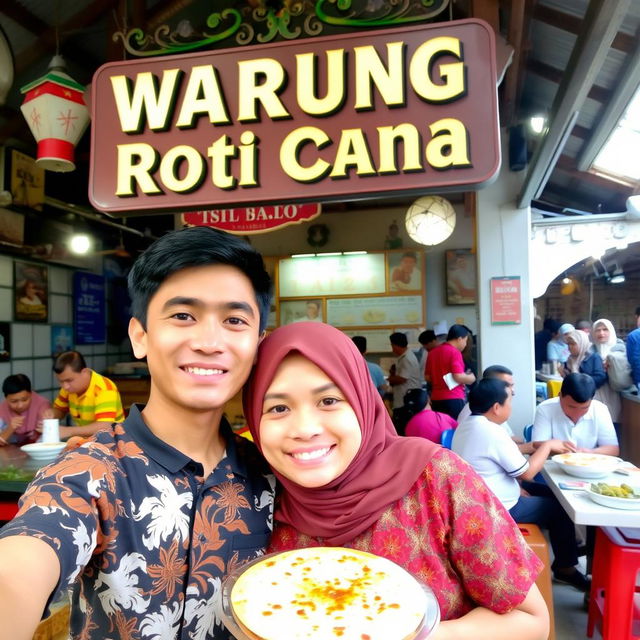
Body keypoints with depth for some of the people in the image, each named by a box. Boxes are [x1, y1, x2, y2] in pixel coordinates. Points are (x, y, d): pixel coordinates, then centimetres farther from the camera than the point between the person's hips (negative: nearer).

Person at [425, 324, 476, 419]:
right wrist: (471, 378, 1)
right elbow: (458, 377, -16)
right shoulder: (455, 352, -10)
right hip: (453, 399, -7)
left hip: (436, 399, 7)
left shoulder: (433, 352, 10)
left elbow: (427, 377, 15)